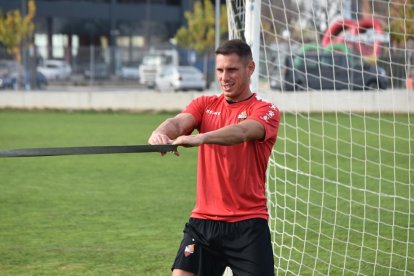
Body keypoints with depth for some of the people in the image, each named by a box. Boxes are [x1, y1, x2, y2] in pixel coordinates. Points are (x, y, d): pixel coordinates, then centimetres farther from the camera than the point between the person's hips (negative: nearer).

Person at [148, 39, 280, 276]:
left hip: (248, 223, -3)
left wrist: (200, 138, -42)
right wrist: (161, 132, -34)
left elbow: (242, 132, -24)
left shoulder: (266, 111, -2)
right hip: (203, 220, 3)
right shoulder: (205, 105, 12)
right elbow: (179, 122, -9)